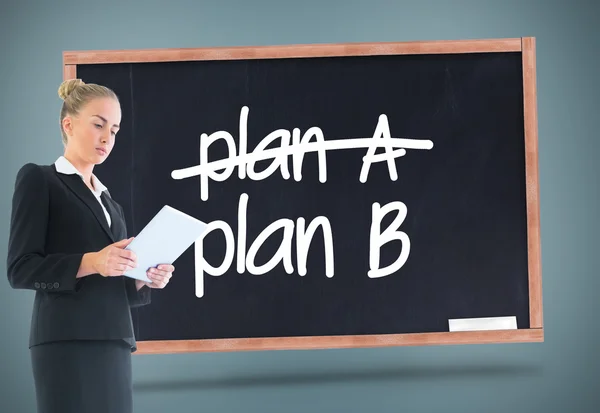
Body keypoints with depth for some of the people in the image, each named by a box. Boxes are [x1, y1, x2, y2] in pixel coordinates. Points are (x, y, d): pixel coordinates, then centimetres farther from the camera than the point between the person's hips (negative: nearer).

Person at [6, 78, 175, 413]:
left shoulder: (111, 203, 23)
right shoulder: (39, 180, 4)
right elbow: (21, 268, -6)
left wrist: (145, 281, 1)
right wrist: (89, 262, -20)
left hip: (114, 343, 6)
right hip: (67, 342, -6)